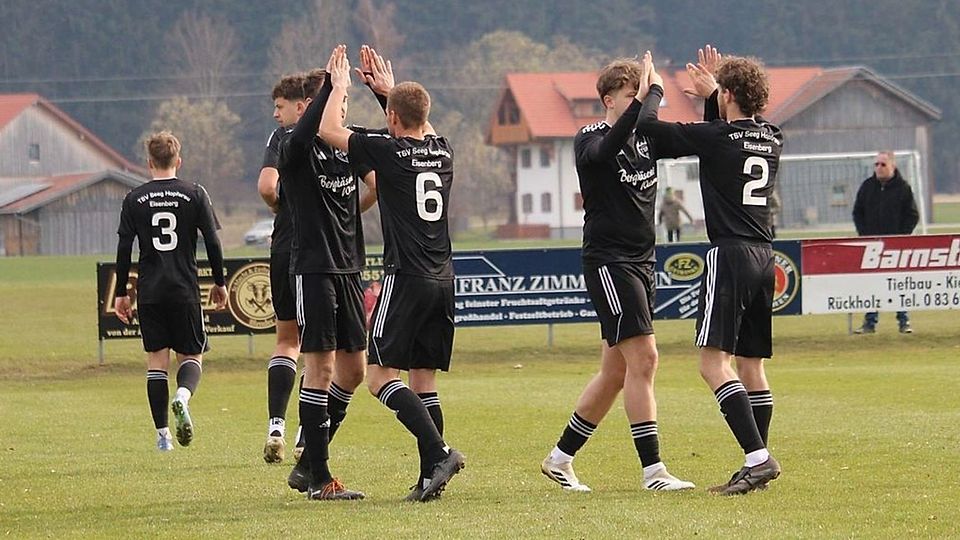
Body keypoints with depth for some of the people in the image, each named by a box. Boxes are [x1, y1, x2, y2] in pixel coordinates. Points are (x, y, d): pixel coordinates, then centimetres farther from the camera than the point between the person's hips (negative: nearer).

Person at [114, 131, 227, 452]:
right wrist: (219, 283, 11)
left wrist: (121, 293, 7)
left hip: (149, 292, 1)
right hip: (185, 290, -1)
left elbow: (124, 249, 1)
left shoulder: (134, 199, 3)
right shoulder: (195, 195, 1)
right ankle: (183, 396, -24)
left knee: (156, 361, 7)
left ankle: (162, 434, 2)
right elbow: (212, 242, 0)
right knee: (191, 355, 9)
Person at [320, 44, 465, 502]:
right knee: (424, 381, 10)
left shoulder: (387, 151, -8)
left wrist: (339, 85, 15)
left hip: (406, 277, -6)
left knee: (380, 375, -4)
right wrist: (390, 87, 41)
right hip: (442, 279, 7)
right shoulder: (442, 152, 9)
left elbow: (327, 130, 1)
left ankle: (439, 453, -20)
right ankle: (430, 478, 3)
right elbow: (423, 128, 35)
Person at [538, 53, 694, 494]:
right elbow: (608, 148, -31)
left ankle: (560, 459, 21)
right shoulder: (590, 140, -8)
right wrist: (648, 95, -26)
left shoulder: (647, 138, 11)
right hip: (607, 259, -8)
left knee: (616, 371, 10)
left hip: (641, 261, 8)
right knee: (643, 357, -14)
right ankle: (652, 470, -14)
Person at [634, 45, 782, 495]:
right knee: (751, 365, 12)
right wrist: (711, 93, 31)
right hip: (765, 256, 8)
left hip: (731, 255, -8)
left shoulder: (716, 137, -9)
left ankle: (758, 457, -23)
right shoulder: (772, 140, 10)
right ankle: (757, 466, 12)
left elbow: (648, 129, -3)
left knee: (714, 362, -11)